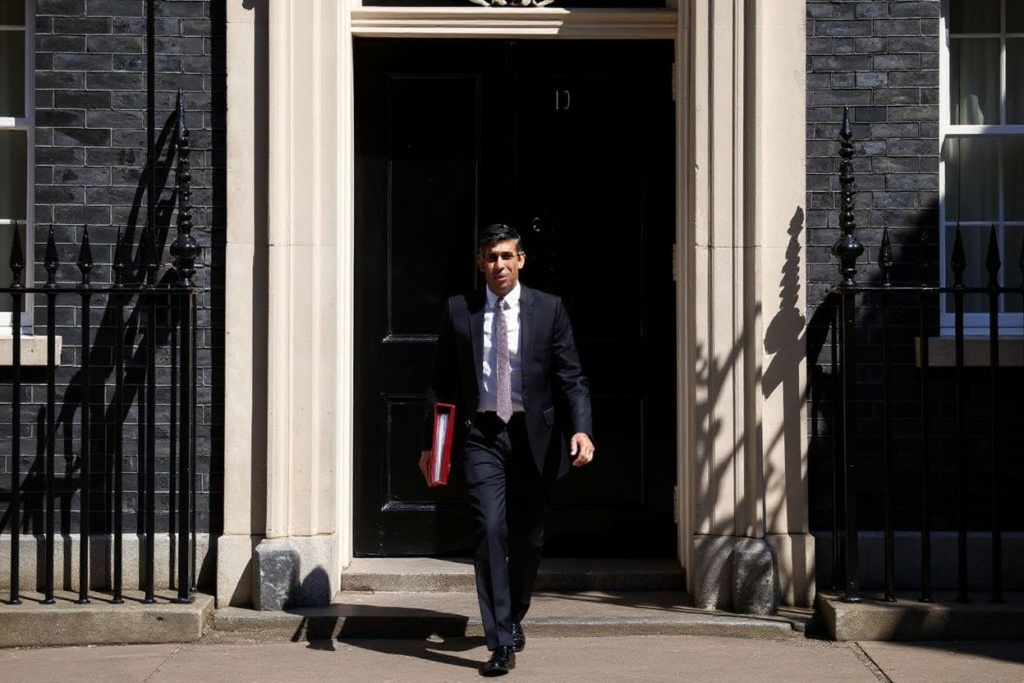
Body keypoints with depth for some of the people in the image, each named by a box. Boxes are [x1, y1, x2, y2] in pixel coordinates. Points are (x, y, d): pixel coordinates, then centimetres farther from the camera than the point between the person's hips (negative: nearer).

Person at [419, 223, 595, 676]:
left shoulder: (549, 309, 1)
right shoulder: (458, 311, 3)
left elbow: (571, 377, -3)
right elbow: (442, 382, 7)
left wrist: (580, 429, -17)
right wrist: (430, 443, 4)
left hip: (533, 435, 1)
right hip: (482, 435, -1)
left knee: (528, 538, 12)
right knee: (490, 531, -12)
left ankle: (514, 617, 38)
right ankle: (501, 643, -10)